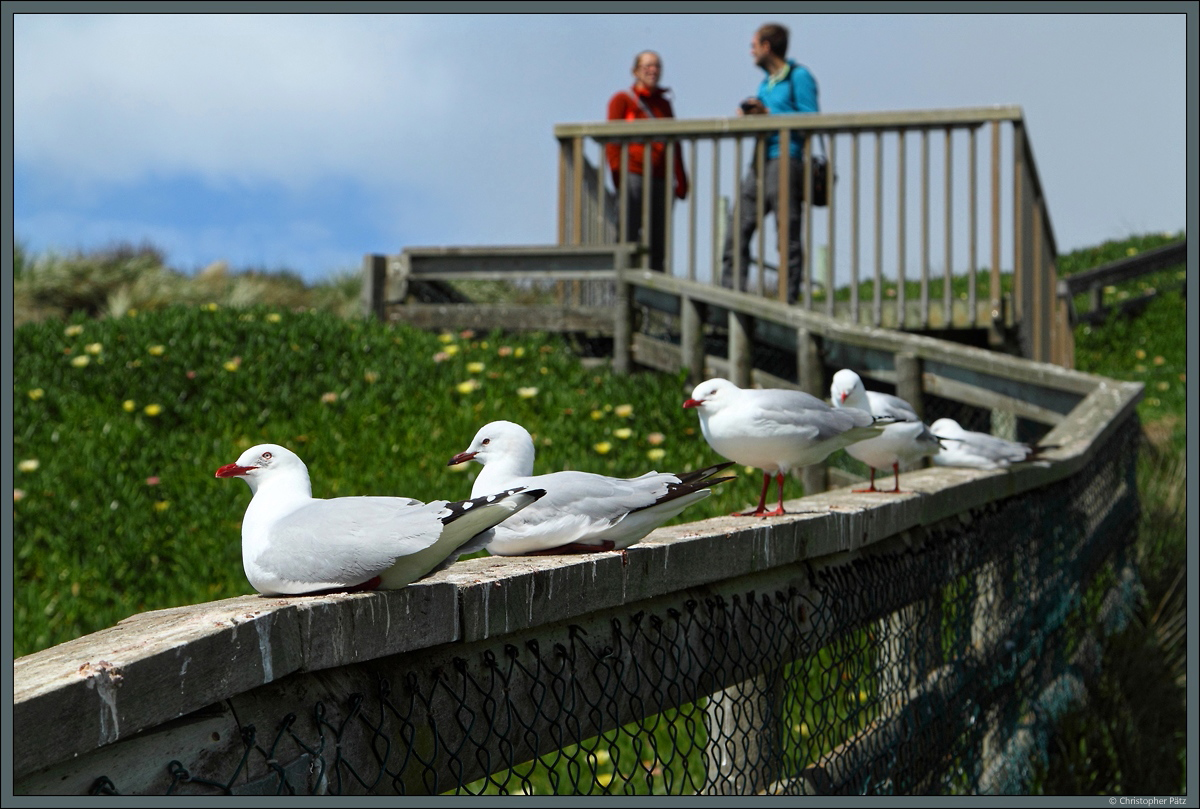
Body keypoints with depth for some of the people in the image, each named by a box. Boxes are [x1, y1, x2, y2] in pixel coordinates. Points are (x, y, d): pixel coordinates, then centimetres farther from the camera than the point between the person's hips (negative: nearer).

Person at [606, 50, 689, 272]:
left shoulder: (664, 104, 22)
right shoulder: (622, 100, 6)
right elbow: (612, 140, -1)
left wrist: (680, 179, 13)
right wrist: (617, 173, -12)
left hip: (661, 179, 5)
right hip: (634, 176, -5)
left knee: (658, 241, 4)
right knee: (628, 236, -10)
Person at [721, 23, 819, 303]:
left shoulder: (799, 76, -3)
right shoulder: (766, 81, 22)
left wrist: (767, 113, -12)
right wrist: (748, 114, 8)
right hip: (761, 162, 9)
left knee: (788, 232, -6)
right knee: (739, 225, 2)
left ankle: (790, 295, -3)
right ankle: (731, 288, 3)